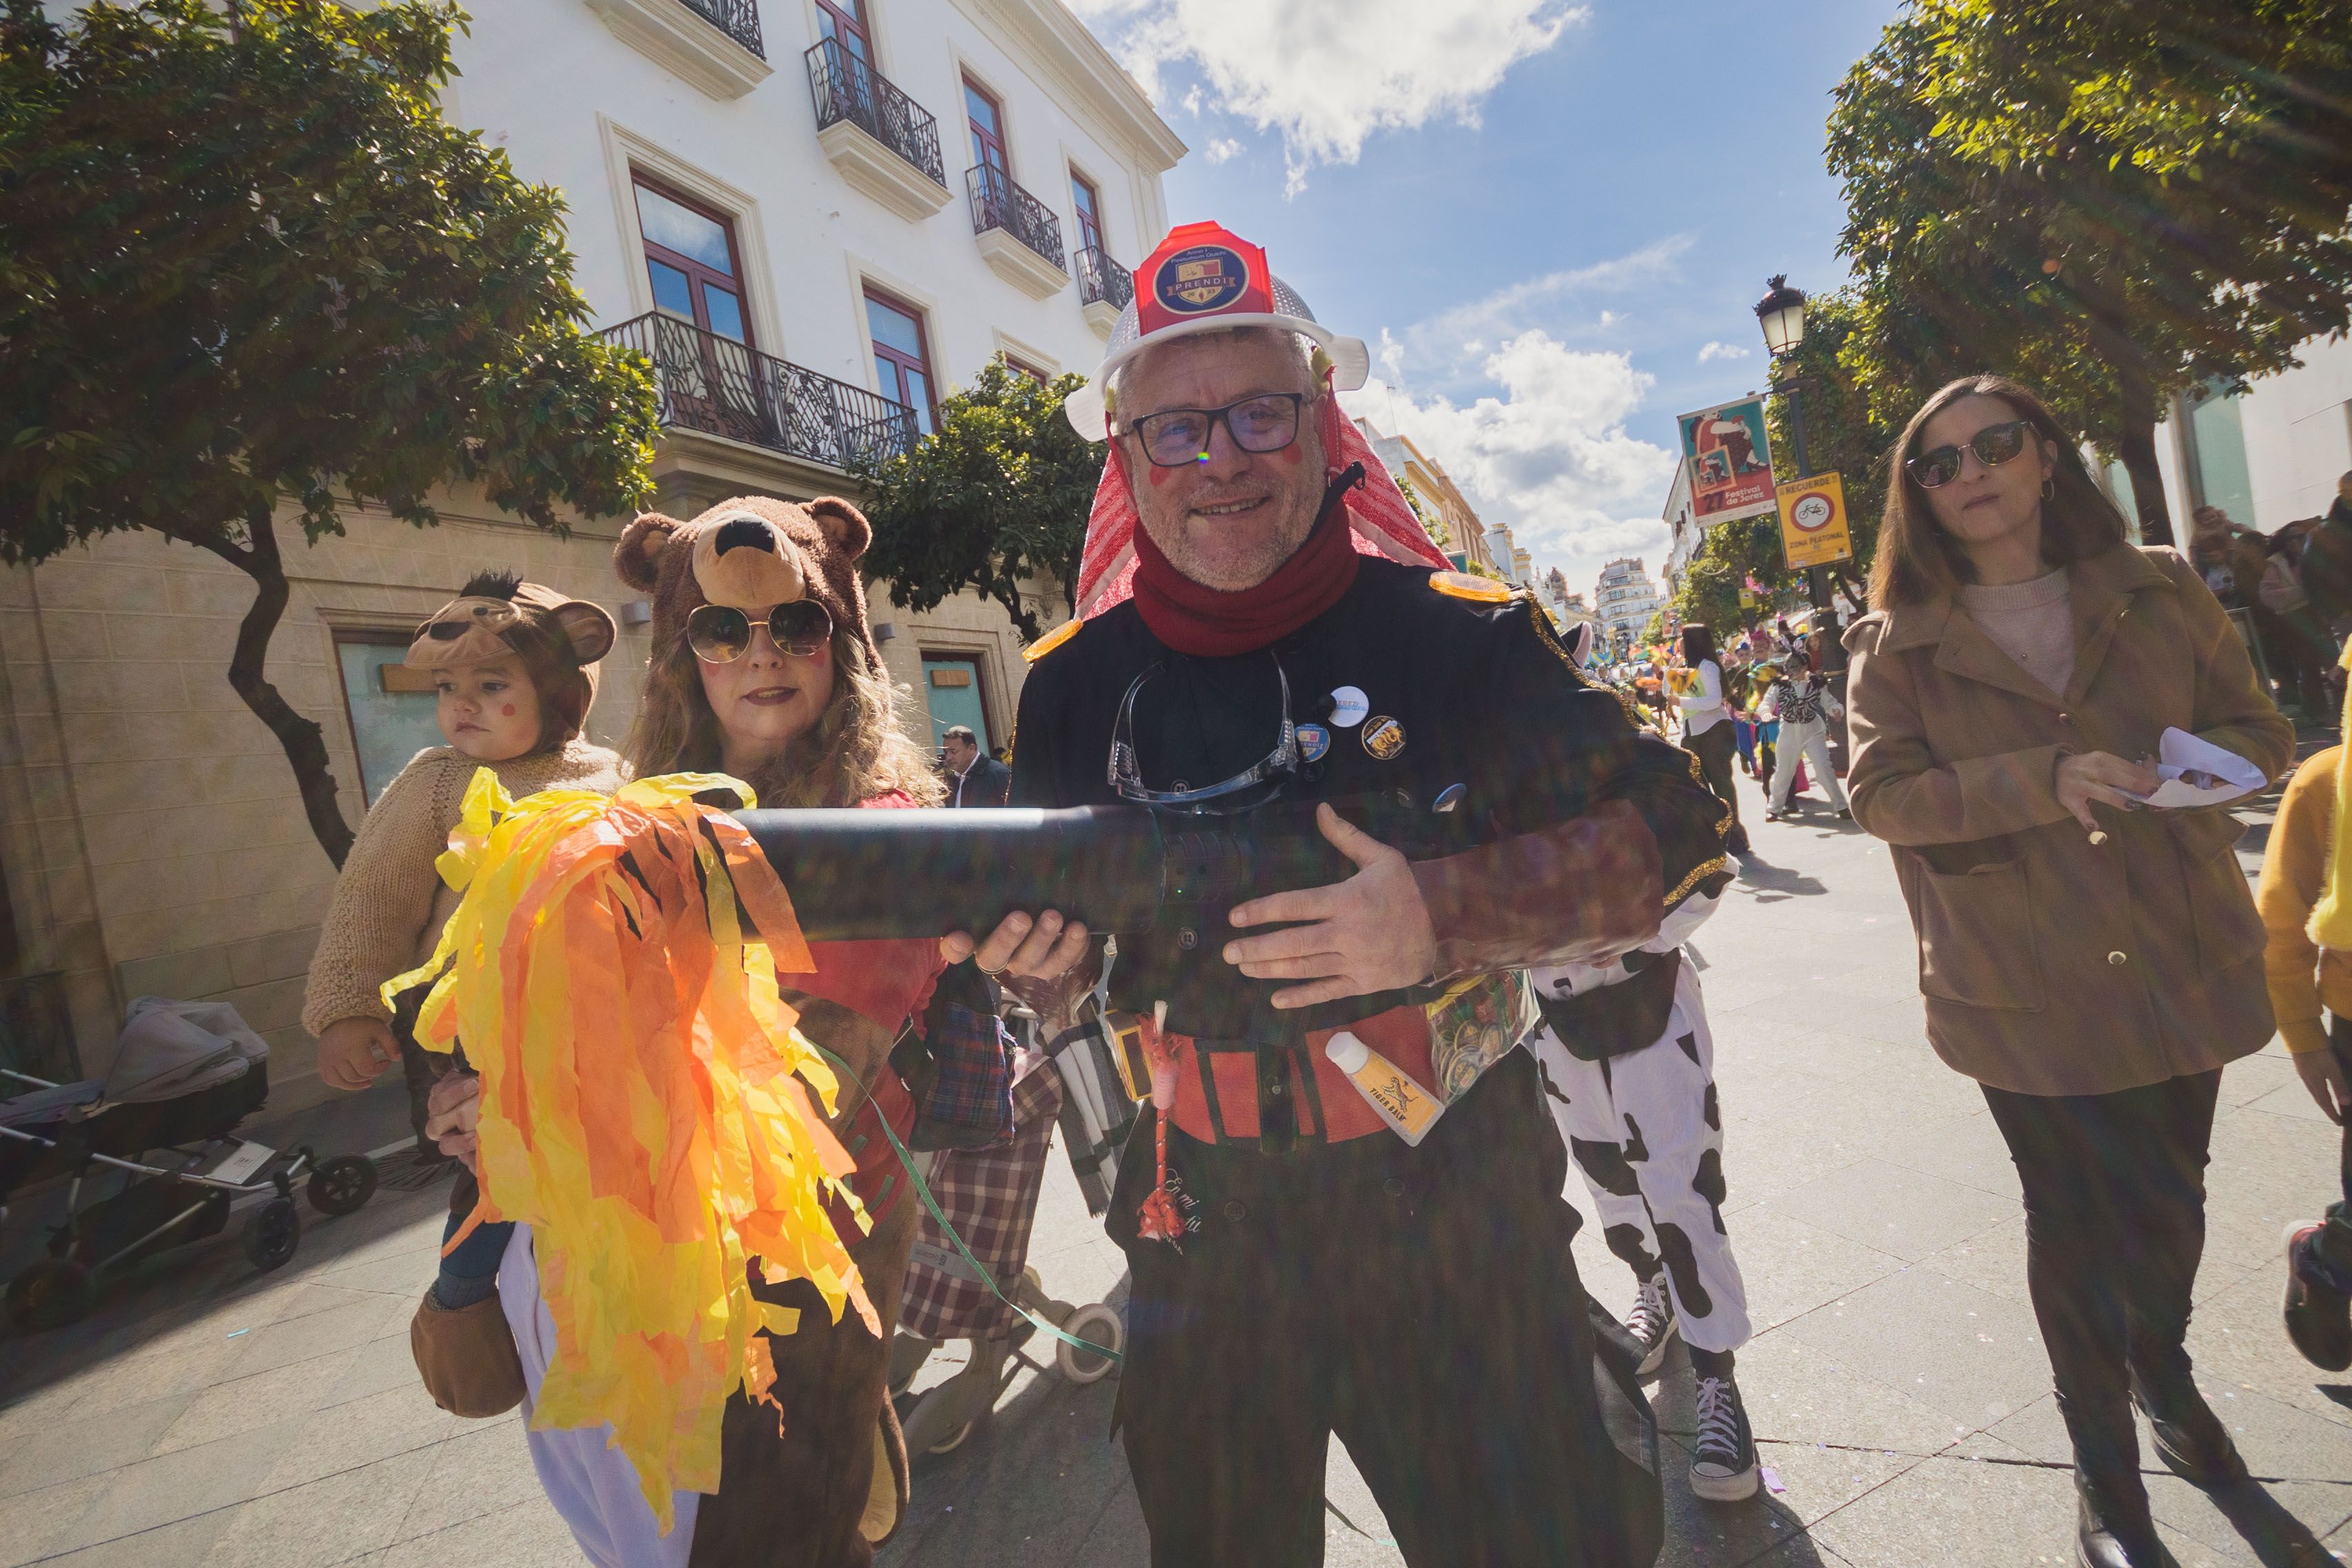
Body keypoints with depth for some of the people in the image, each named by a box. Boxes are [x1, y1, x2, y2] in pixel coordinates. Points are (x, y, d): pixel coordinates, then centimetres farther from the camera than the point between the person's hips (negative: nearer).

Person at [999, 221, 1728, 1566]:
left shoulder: (1451, 631, -10)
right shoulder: (1077, 682, -2)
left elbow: (1680, 835, -9)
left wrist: (1443, 914, -24)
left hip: (1458, 1220, -2)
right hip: (1208, 1238, 3)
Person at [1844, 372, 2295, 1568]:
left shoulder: (2160, 591, 4)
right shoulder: (1897, 642, -5)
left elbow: (2261, 727, 8)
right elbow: (1881, 790, -14)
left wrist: (2200, 759, -15)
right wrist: (2047, 782, -27)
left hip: (2182, 967, 3)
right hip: (2025, 989, -3)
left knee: (2171, 1199, 19)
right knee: (2073, 1217, 8)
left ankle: (2162, 1370, 50)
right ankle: (2104, 1463, 30)